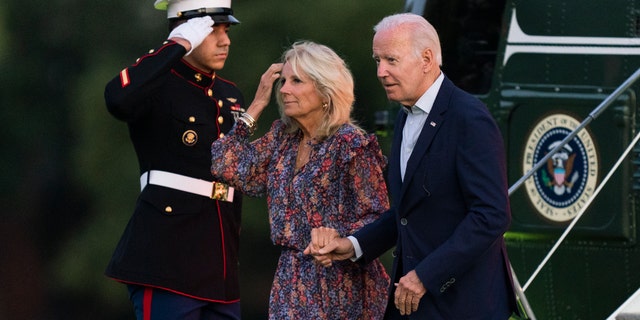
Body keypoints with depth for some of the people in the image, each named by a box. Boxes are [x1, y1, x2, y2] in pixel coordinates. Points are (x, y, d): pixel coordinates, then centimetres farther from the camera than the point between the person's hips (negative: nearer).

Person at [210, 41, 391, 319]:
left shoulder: (351, 144, -12)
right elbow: (227, 168, 0)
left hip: (340, 283, -6)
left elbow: (376, 217, -12)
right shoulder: (282, 136, 9)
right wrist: (257, 106, 3)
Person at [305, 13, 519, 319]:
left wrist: (426, 276, -21)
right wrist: (354, 245, 7)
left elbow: (491, 215, -21)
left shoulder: (469, 119, -16)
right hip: (410, 294, 8)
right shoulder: (407, 118, 13)